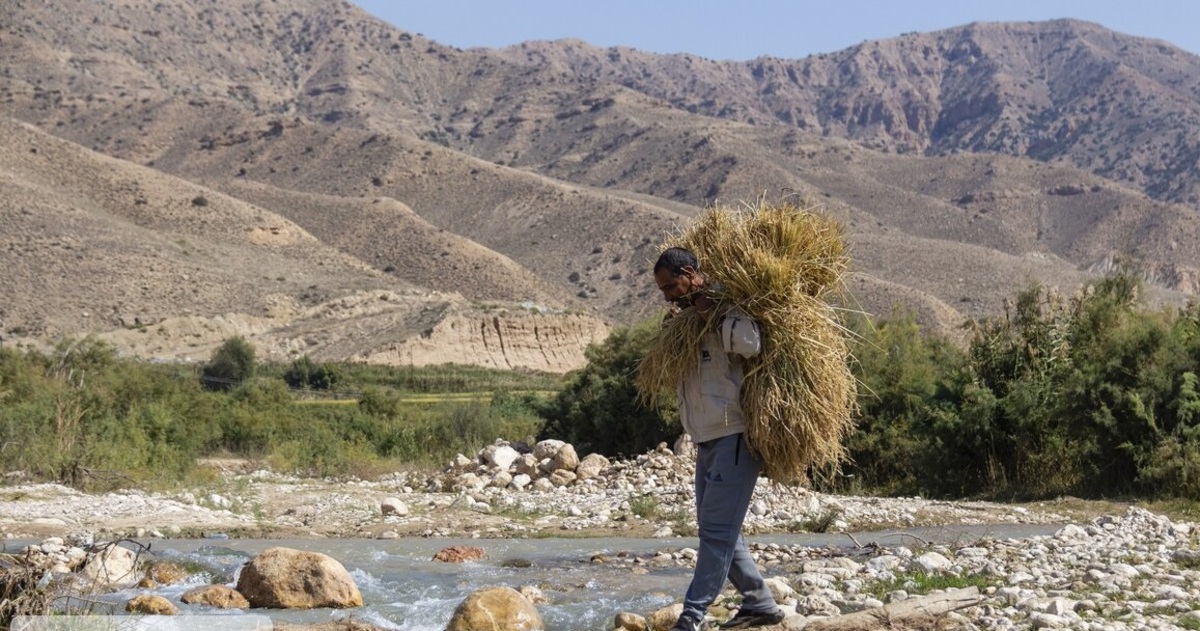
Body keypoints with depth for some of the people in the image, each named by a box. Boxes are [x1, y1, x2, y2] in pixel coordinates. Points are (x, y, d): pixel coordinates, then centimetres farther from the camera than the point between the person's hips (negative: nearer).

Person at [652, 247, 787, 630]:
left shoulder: (727, 312, -10)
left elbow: (750, 344, -29)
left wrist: (715, 314, -19)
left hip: (734, 437, -10)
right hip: (708, 441, 10)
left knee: (717, 529, -9)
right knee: (717, 529, 13)